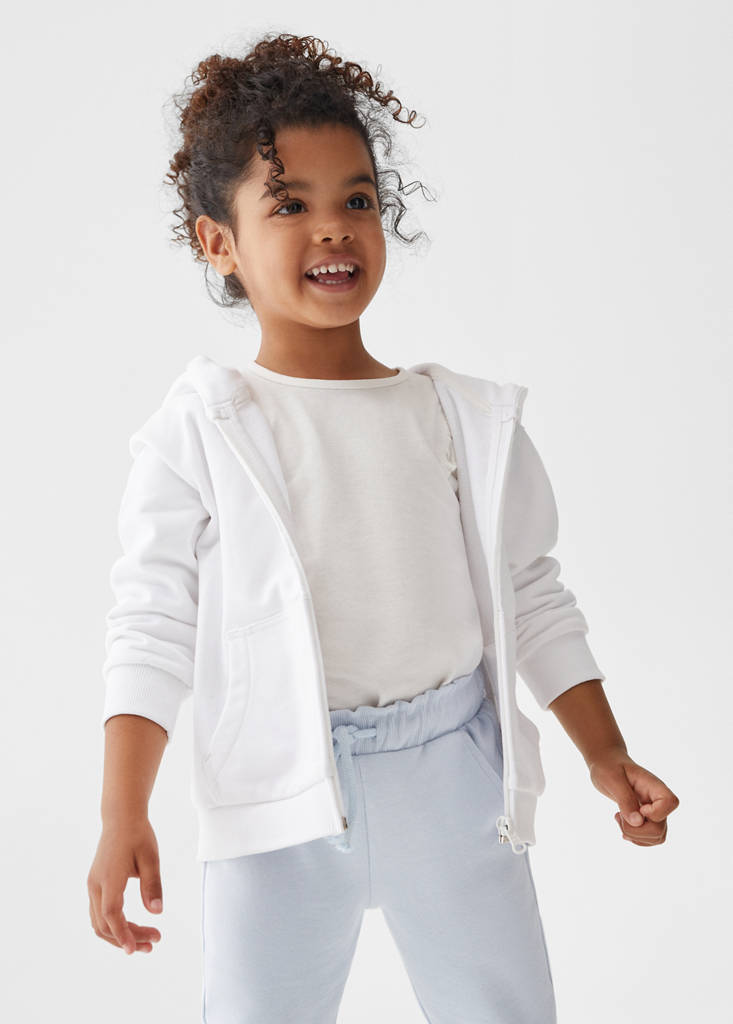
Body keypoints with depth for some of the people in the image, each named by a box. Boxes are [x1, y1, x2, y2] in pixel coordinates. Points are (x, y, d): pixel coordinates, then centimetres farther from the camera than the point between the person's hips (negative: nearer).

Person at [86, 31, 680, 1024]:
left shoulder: (469, 417, 5)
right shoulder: (198, 433, -4)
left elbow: (534, 599, 10)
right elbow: (152, 628, -4)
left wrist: (607, 757, 7)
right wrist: (124, 816, -9)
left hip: (454, 776, 3)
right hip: (282, 796, -2)